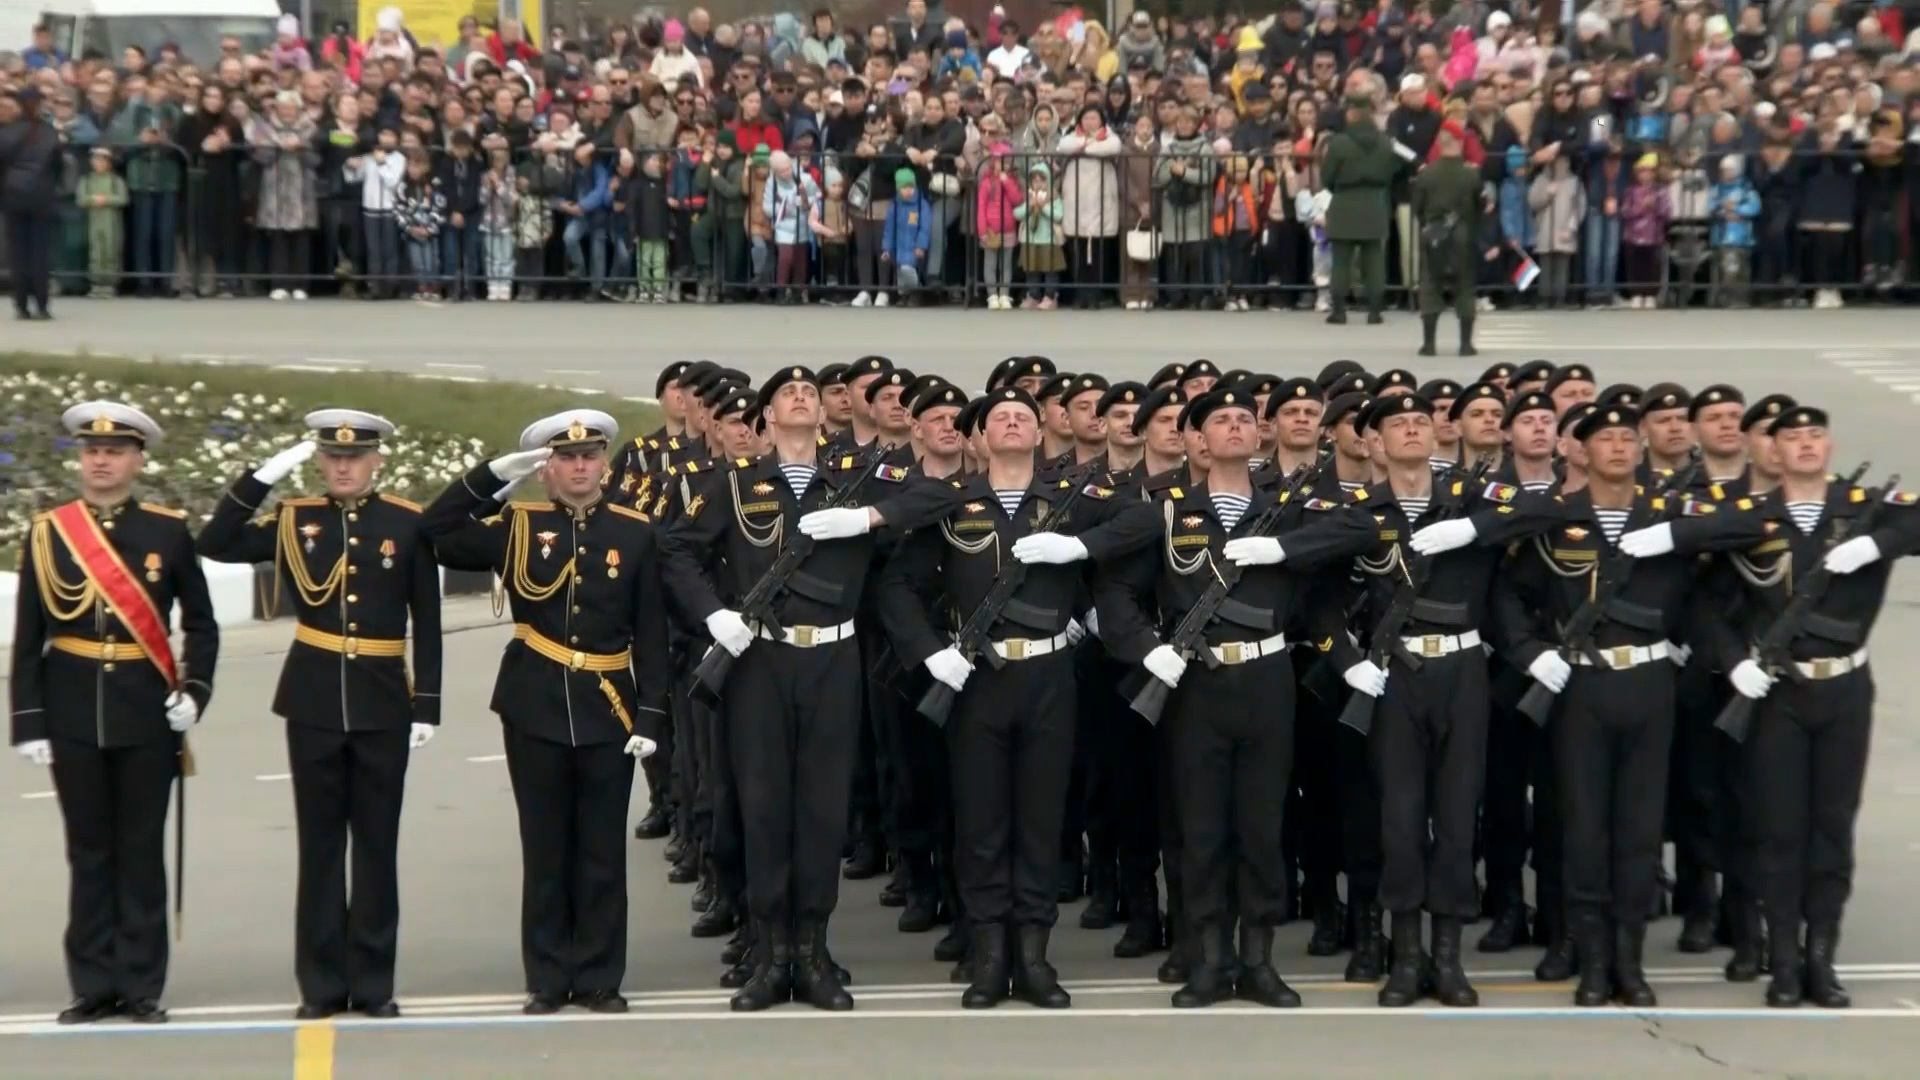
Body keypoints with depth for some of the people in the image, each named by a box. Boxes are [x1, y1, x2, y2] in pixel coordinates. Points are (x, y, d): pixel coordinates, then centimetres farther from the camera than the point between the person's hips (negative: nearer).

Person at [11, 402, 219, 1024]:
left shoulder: (168, 531, 1)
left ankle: (141, 987, 9)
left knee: (142, 852, 4)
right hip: (73, 715, 1)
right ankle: (94, 985, 13)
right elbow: (27, 638, 2)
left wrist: (195, 689, -7)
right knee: (89, 851, 7)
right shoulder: (46, 533, 1)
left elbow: (201, 624, 8)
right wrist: (29, 722, -3)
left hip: (147, 715, -1)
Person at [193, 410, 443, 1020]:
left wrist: (427, 707, -3)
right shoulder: (294, 520, 3)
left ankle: (373, 981, 13)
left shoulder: (408, 524, -1)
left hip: (383, 704, -1)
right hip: (313, 701, 1)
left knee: (377, 842, 6)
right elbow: (215, 546, -7)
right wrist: (263, 476, -13)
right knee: (319, 843, 6)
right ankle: (321, 983, 12)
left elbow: (427, 624, 1)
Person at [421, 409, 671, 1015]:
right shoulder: (517, 526, 2)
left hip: (609, 710, 0)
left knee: (603, 851, 5)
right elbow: (435, 534, -4)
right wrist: (493, 475, -9)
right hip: (535, 707, 0)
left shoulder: (636, 532, 1)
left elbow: (651, 632, 1)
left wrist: (650, 714, -5)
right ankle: (547, 979, 14)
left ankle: (599, 978, 13)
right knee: (545, 849, 7)